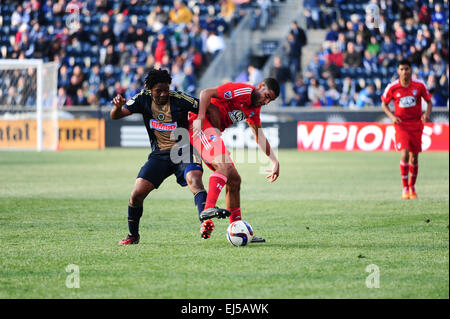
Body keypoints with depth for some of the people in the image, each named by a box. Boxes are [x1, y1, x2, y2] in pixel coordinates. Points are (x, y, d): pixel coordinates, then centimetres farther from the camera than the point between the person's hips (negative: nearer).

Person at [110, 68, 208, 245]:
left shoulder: (180, 100, -12)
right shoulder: (144, 99, -2)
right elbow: (115, 116, -4)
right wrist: (118, 106, -26)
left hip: (183, 151, -3)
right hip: (159, 155, 3)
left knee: (194, 180, -34)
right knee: (137, 194, -7)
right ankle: (133, 235, 14)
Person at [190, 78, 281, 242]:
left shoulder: (254, 109, 17)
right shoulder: (241, 91, -13)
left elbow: (259, 136, 29)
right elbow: (206, 93, -21)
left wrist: (275, 161, 24)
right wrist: (200, 118, -31)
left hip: (213, 134, 10)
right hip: (200, 125, -10)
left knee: (234, 180, 8)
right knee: (224, 165, -30)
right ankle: (208, 209, -42)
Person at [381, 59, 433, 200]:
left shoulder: (419, 85, -4)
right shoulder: (392, 87, -5)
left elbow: (429, 101, 7)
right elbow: (384, 104, 7)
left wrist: (427, 113, -13)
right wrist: (392, 116, -10)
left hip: (416, 124, 2)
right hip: (401, 124, -1)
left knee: (414, 158, 5)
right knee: (405, 154, -18)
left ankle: (412, 187, 23)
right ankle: (405, 188, -10)